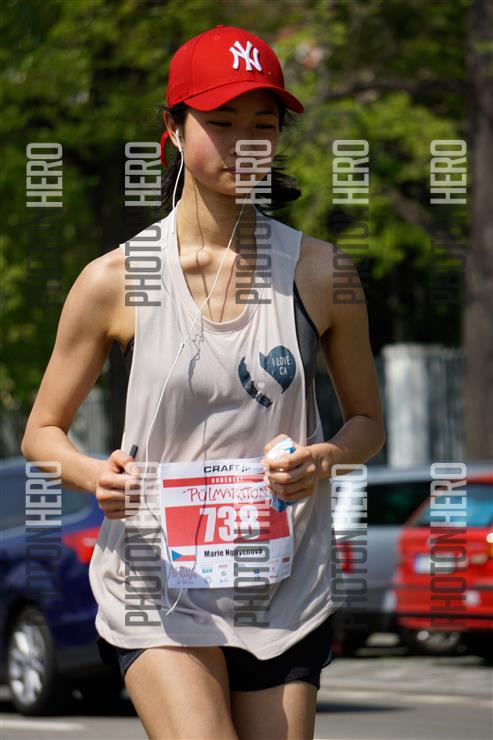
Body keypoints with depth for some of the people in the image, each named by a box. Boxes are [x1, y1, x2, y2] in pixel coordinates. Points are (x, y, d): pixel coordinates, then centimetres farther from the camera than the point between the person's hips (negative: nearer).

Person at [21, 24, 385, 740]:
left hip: (285, 590, 2)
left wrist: (327, 458, -11)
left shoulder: (320, 271, 2)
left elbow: (368, 422, 12)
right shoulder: (115, 280, -2)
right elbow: (42, 431, 7)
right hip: (159, 583, -2)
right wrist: (93, 473, -15)